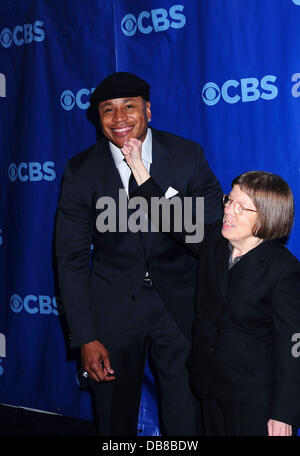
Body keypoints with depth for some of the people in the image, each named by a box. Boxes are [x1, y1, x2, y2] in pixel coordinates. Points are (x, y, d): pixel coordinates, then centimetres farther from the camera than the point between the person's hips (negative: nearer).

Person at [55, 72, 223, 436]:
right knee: (115, 419, 15)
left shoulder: (188, 155, -6)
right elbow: (71, 258, -4)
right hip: (113, 307, 0)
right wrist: (85, 338, -9)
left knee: (186, 419, 7)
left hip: (179, 302, 0)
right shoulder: (81, 171, -7)